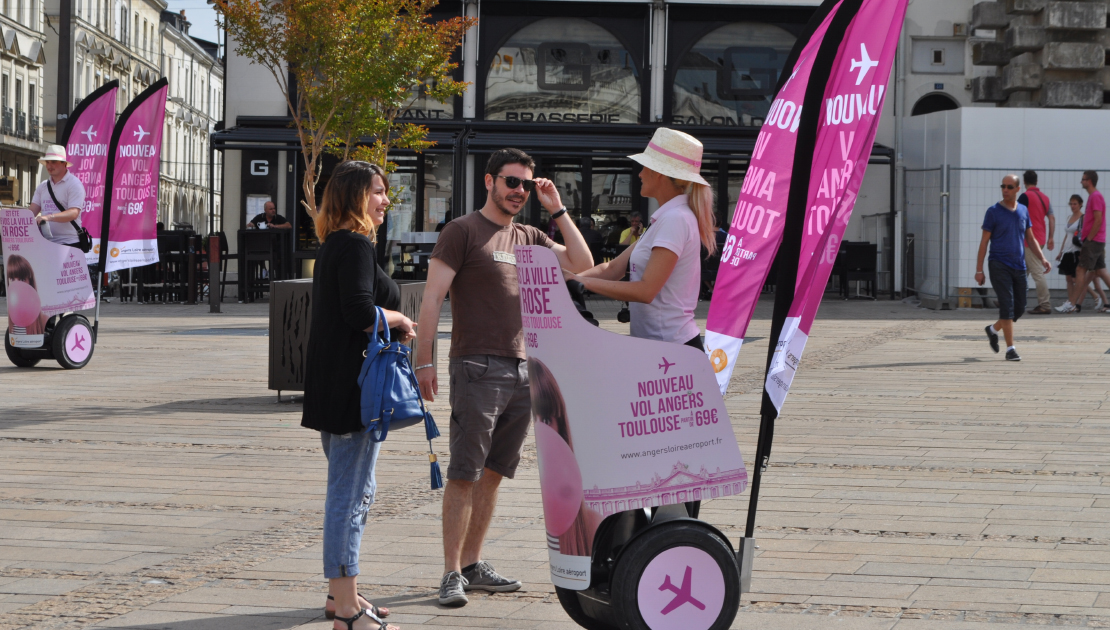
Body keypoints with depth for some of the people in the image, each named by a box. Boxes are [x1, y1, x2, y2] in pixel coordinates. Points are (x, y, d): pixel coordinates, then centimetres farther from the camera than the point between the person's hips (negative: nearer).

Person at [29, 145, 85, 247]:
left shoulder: (74, 184, -4)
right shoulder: (43, 186, 17)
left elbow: (74, 213, -17)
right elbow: (32, 211, 10)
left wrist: (49, 217, -31)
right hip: (46, 243, 6)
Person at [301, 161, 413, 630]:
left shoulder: (333, 245, 17)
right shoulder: (356, 246, -15)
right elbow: (360, 312, -26)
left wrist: (389, 324, 10)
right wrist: (398, 319, -9)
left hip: (332, 383, 11)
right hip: (353, 384, -11)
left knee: (356, 488, 20)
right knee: (350, 491, -7)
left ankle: (340, 592, 29)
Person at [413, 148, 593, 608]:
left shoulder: (529, 238, 17)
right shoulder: (463, 231, -2)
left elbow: (581, 263, 13)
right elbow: (433, 296, -7)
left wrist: (556, 209, 8)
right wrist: (424, 359, -14)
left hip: (522, 370, 7)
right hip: (477, 367, -7)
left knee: (493, 473, 10)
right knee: (463, 475, -6)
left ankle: (473, 565, 17)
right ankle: (452, 573, -4)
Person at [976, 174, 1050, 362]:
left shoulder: (1023, 211, 10)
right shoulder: (994, 212, -3)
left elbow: (1031, 238, 16)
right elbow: (984, 241, -2)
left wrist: (1042, 259, 2)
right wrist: (979, 270, -5)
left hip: (1019, 266, 5)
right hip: (999, 265, -5)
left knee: (1019, 308, 8)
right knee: (1007, 305, -12)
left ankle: (993, 329, 33)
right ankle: (1010, 349, -8)